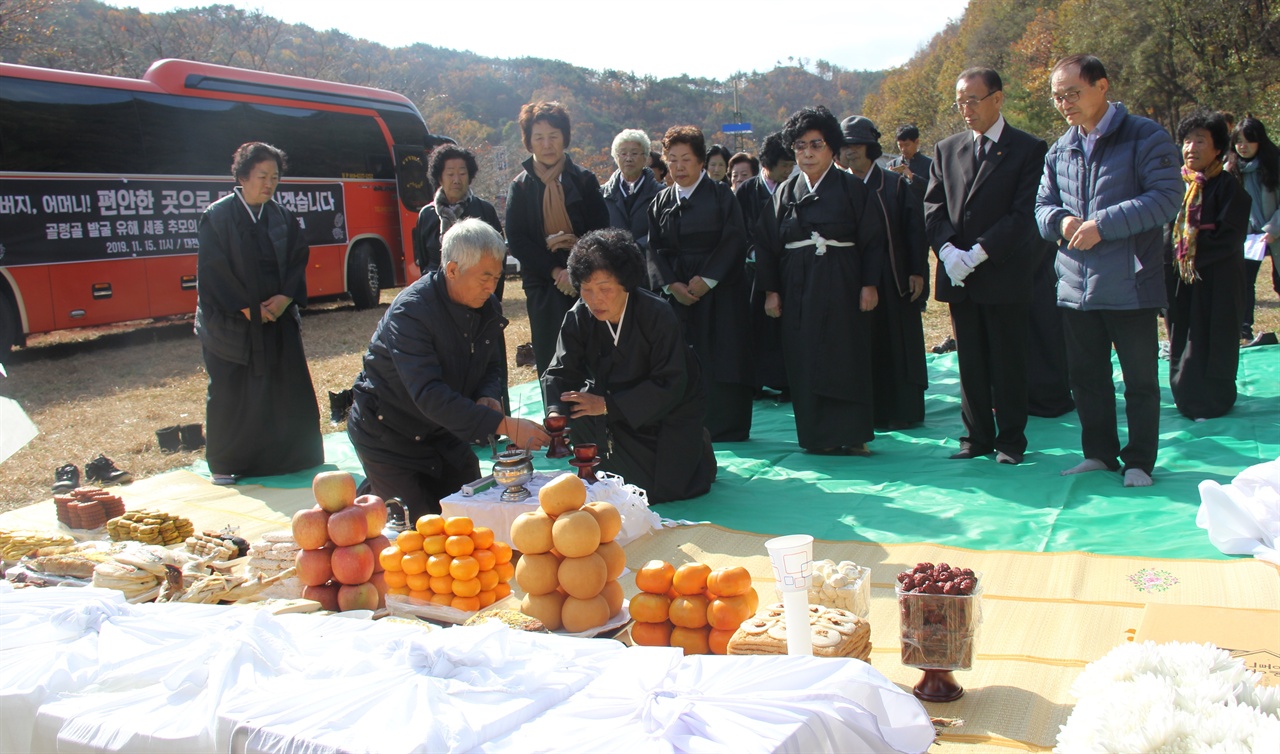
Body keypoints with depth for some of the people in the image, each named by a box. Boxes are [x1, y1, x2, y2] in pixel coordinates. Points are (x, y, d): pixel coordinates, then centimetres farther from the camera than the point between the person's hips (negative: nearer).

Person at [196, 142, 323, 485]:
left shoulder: (283, 217, 7)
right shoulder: (217, 216, -6)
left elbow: (299, 261, 5)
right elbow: (213, 270, -10)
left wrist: (286, 297, -11)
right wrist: (247, 309, -14)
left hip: (279, 320, 4)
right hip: (231, 324, -4)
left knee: (288, 390, 4)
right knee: (230, 396, 2)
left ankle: (292, 458, 16)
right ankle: (224, 466, 14)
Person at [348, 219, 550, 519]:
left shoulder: (487, 307, -5)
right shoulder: (410, 312, -29)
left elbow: (492, 366, 9)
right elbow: (429, 396, -38)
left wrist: (488, 396, -17)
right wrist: (505, 426, -44)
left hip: (442, 432, 7)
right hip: (388, 435, -7)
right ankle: (369, 499, 19)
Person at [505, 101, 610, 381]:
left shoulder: (584, 181, 6)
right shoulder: (520, 187, 7)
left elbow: (601, 232, 2)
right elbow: (517, 241, -1)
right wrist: (555, 271, -10)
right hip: (543, 287, 1)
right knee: (549, 362, 2)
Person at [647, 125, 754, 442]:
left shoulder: (721, 195, 0)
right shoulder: (661, 202, 11)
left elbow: (734, 241, -8)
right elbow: (655, 249, 7)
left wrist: (707, 279, -15)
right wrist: (671, 284, -8)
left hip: (720, 290, -3)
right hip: (677, 293, 3)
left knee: (720, 359, -4)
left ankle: (724, 428, 5)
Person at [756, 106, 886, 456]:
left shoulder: (852, 189, 1)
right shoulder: (785, 193, 9)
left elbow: (873, 240, -1)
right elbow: (767, 244, 8)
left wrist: (869, 284, -8)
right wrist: (771, 291, 2)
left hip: (841, 287, -3)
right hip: (797, 289, 3)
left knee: (845, 358, -1)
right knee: (804, 362, 2)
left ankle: (851, 436, 7)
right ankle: (816, 436, 11)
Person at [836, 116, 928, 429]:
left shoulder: (895, 185, 0)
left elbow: (915, 229, -2)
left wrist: (917, 271, -8)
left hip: (892, 280, -2)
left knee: (896, 344, 4)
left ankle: (901, 411, 13)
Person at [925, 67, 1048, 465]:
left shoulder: (1028, 149, -2)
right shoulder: (947, 150, 13)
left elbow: (1024, 214, -10)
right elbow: (933, 207, 8)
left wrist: (978, 253, -17)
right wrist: (948, 250, -10)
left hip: (1004, 273, -4)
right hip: (958, 276, 4)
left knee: (1007, 363, 3)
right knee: (970, 362, 9)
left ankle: (1010, 439, 14)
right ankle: (977, 436, 18)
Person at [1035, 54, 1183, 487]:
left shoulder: (1145, 137, -7)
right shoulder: (1061, 150, 11)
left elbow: (1165, 198, -15)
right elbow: (1043, 204, 15)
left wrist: (1102, 224, -21)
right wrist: (1060, 220, -9)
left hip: (1129, 285, -6)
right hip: (1075, 285, 6)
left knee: (1140, 379, 5)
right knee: (1086, 377, 14)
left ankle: (1139, 461, 17)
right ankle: (1099, 454, 28)